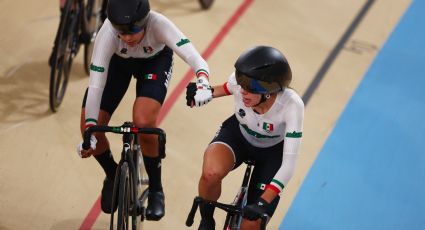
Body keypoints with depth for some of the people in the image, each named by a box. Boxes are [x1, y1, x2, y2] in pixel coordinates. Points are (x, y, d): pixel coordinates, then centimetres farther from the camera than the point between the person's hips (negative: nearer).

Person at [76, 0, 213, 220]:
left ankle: (155, 190, -2)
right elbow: (96, 85, -36)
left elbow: (194, 58, -47)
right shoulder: (108, 33, -36)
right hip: (117, 62, 2)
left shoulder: (158, 24, -39)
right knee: (90, 127, -11)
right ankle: (113, 177, 20)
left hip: (155, 60, -2)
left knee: (143, 123, -27)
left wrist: (203, 84, -69)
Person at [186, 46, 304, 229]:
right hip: (237, 134, 2)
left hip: (272, 152, -1)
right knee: (211, 173, -34)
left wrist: (263, 203, -43)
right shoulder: (239, 81, -29)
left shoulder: (291, 105, -37)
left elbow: (289, 163, -37)